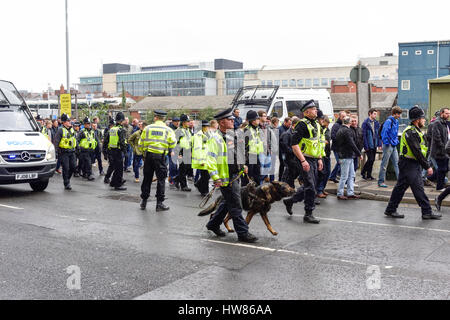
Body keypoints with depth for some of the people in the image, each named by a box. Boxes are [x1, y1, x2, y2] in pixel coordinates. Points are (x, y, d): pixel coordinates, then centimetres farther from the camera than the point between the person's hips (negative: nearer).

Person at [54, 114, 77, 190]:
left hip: (71, 152, 6)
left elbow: (75, 139, 24)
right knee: (66, 168, -4)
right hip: (64, 152, -6)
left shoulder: (72, 129, 12)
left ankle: (67, 178, 28)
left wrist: (75, 147, 17)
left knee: (73, 166, 3)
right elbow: (56, 142, -10)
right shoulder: (61, 130, -9)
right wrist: (57, 151, -13)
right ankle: (67, 184, 5)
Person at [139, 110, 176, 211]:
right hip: (160, 156, -2)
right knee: (161, 179, 3)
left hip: (148, 155, 3)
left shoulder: (147, 128, 5)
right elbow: (173, 143, -7)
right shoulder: (168, 129, 1)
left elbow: (141, 143, 7)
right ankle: (159, 203, 3)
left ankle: (144, 201, 18)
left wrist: (143, 152, 23)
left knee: (147, 178, 12)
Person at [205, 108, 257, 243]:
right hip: (226, 178, -9)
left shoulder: (232, 135, 12)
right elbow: (210, 160, -21)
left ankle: (213, 224, 36)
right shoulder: (215, 139, -17)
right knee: (235, 206, -3)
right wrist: (216, 178, -25)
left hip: (235, 175, 9)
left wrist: (243, 166, 23)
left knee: (228, 203, 20)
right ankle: (243, 233, 5)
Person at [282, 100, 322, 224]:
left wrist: (320, 159, 18)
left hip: (314, 160, 9)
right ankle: (308, 214, 3)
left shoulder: (316, 125, 15)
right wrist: (303, 161, -22)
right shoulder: (303, 124, -13)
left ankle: (290, 200, 31)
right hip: (305, 160, -9)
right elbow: (294, 144, -19)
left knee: (310, 185, 14)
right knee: (310, 187, -7)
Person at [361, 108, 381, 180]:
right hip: (369, 145, -6)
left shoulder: (376, 123, 9)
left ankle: (369, 175, 19)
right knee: (370, 159, -9)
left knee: (372, 160, 9)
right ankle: (363, 172, 9)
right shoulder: (365, 123, -10)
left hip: (374, 145, 6)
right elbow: (364, 135, -12)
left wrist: (379, 144, 4)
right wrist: (366, 146, -15)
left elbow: (379, 134, 13)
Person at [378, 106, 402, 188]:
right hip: (388, 146, -8)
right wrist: (387, 143, -19)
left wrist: (396, 141, 16)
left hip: (394, 146, 8)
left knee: (396, 163, 7)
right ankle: (381, 181, 5)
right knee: (384, 164, -2)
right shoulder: (388, 121, -14)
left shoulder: (396, 121, 13)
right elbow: (384, 133, -19)